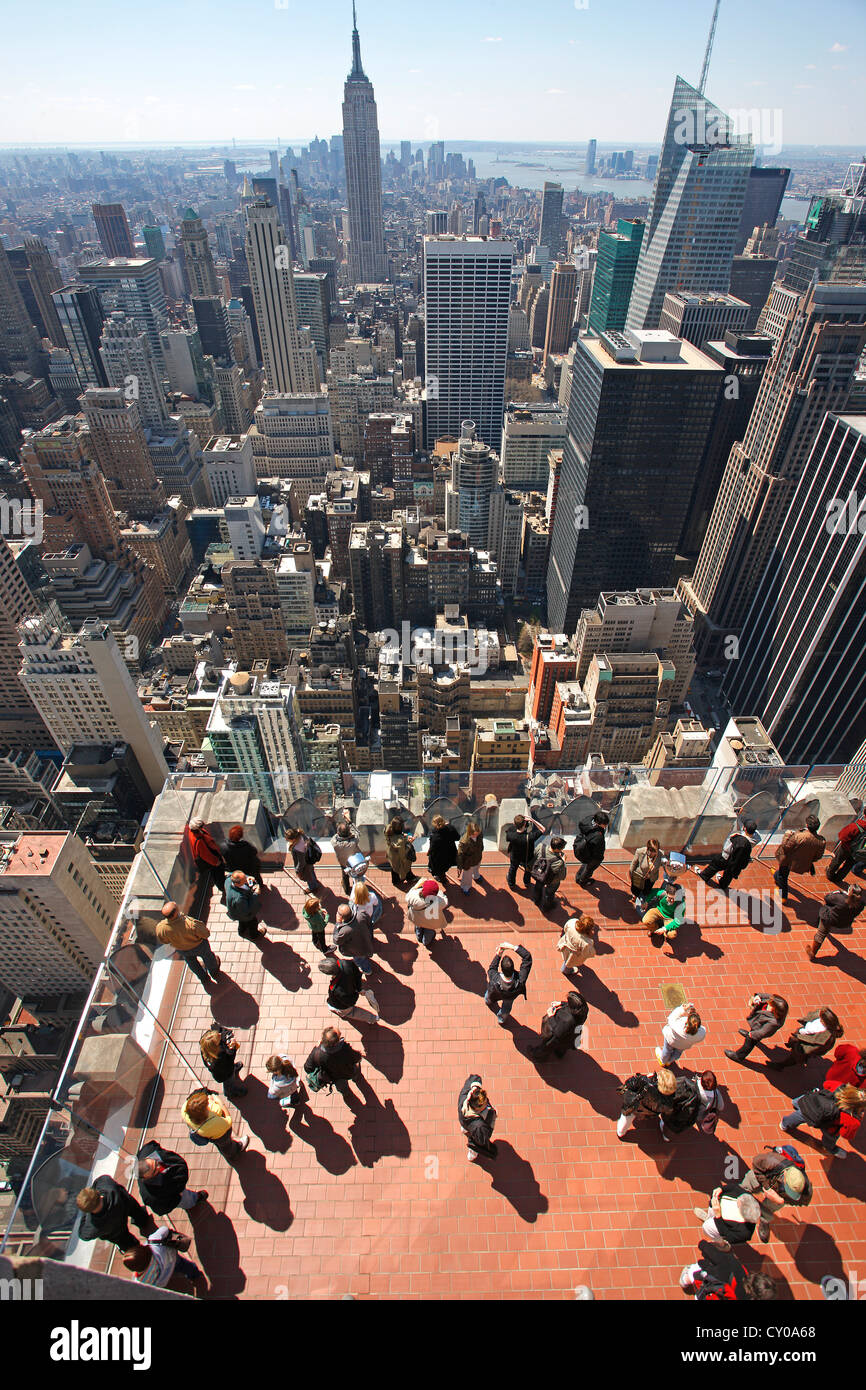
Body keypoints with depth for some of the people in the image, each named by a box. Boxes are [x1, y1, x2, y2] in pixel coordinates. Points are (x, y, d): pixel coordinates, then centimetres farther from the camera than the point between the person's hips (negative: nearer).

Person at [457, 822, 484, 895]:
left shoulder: (479, 835, -26)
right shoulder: (464, 842, -43)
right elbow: (460, 854, -29)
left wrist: (481, 851, 17)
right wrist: (460, 866, -19)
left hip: (477, 859, 5)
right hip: (468, 863, -5)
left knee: (476, 869, 38)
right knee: (467, 875, 24)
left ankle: (476, 876, 71)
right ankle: (465, 887, 54)